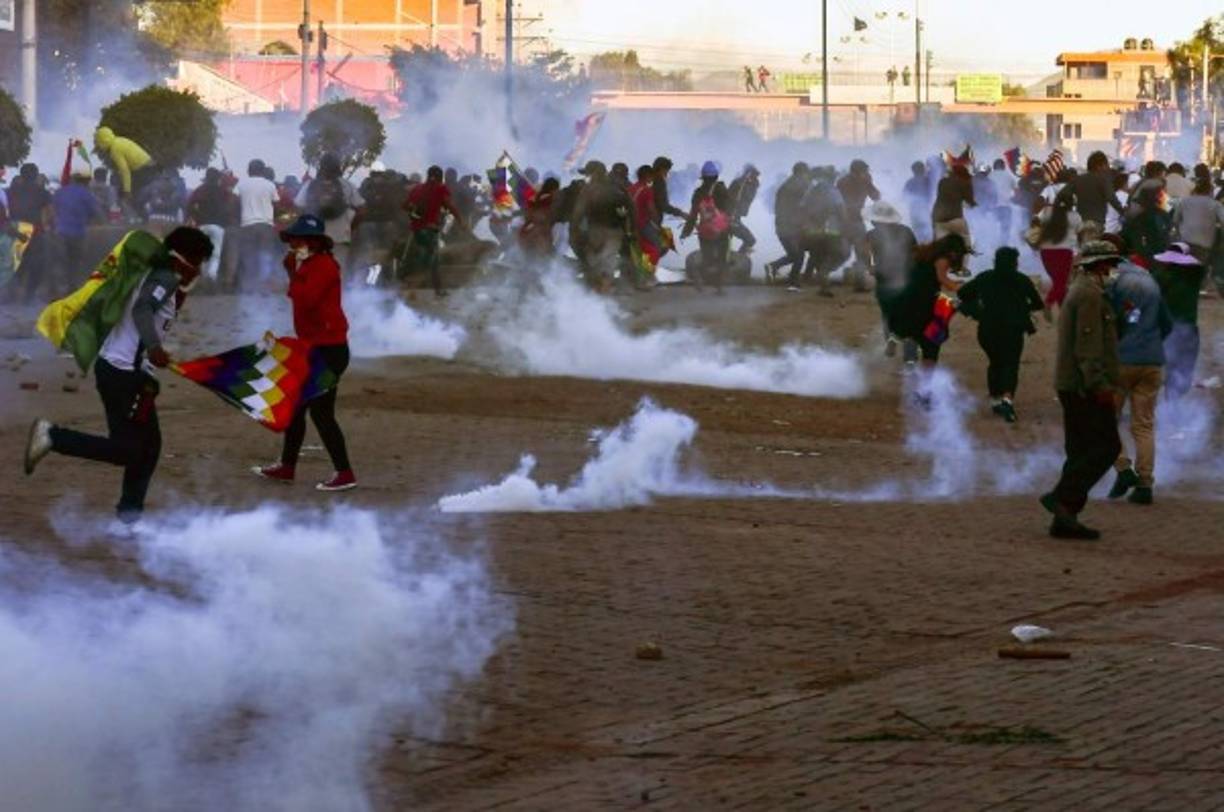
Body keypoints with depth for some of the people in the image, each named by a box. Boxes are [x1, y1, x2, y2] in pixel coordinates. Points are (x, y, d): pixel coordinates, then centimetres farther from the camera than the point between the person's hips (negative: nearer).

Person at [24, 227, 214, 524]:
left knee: (149, 445, 14)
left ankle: (129, 513, 18)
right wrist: (154, 347, -38)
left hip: (130, 373, 10)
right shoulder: (167, 277, -11)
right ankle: (52, 435, -7)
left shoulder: (159, 277, 18)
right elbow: (141, 310, -30)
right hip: (124, 373, -10)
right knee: (126, 450, -9)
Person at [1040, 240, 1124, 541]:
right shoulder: (1091, 294, -12)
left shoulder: (1079, 290, 20)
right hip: (1086, 388, -10)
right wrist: (1100, 386, -21)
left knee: (1082, 451, 9)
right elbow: (1087, 347, -20)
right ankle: (1062, 498, -15)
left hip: (1072, 386, 10)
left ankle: (1065, 520, 7)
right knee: (1106, 446, -9)